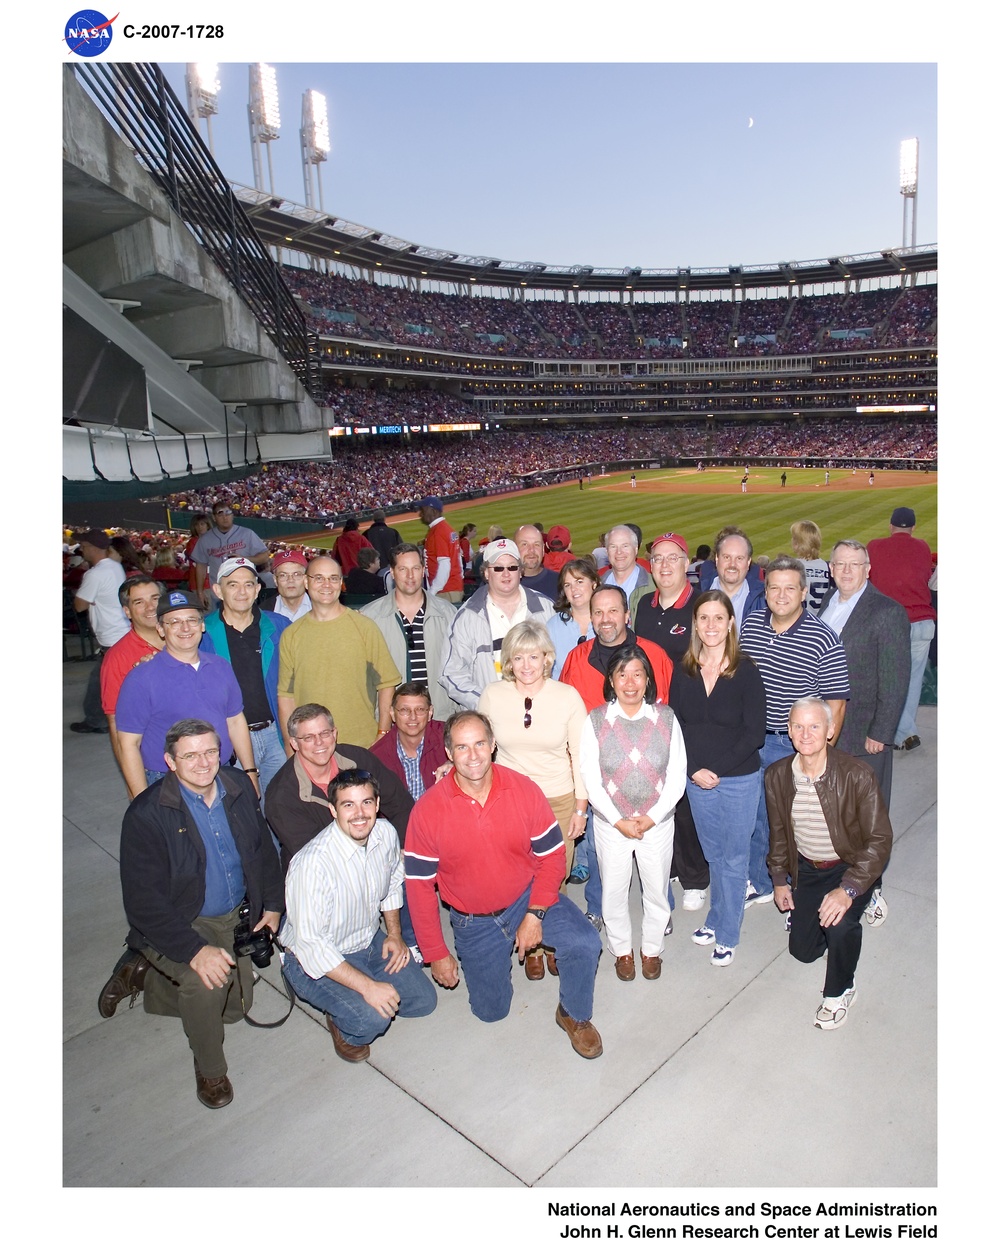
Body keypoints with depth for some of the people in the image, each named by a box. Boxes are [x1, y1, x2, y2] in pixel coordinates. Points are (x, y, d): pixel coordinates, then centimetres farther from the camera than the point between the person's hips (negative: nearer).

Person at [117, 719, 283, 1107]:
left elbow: (263, 849, 10)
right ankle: (209, 1069, 0)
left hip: (234, 917, 6)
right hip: (178, 923, -6)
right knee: (206, 982, -31)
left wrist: (273, 905, 4)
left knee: (235, 1007, 11)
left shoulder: (239, 787, -7)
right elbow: (144, 901, -24)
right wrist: (195, 949, -32)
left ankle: (144, 975, 32)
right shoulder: (147, 814, -23)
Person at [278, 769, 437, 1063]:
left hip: (370, 940, 7)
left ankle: (356, 1007, 24)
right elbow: (310, 945, -30)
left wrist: (394, 934, 3)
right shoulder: (313, 863, -34)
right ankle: (343, 1024, 8)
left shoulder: (386, 833, -13)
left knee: (424, 1000, 3)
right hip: (315, 959, -6)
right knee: (373, 1017, -27)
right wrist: (367, 986, -30)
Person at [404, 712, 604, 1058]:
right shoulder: (428, 810, -20)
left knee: (584, 944, -23)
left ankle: (574, 1015, 8)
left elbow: (551, 856, -8)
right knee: (491, 1011, 10)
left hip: (527, 897, 0)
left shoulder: (524, 790, -18)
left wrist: (535, 915, -18)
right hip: (473, 921, 0)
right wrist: (436, 953, -7)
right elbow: (419, 884, -11)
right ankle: (496, 956, 41)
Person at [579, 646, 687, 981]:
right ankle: (621, 949, 39)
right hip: (611, 824, -1)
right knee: (613, 891, 14)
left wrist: (651, 818, -12)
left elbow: (677, 776, -5)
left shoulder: (666, 718, -7)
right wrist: (619, 821, -12)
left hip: (658, 822, 1)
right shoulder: (595, 721, -10)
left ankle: (651, 948, 41)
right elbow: (591, 780, -8)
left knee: (656, 890, 16)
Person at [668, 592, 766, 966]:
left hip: (740, 779, -3)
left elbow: (754, 732, -12)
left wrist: (717, 769, -15)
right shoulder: (683, 671, -2)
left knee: (734, 859, 9)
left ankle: (726, 935, 25)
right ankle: (716, 920, 37)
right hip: (696, 778, 3)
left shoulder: (746, 671, -12)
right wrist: (694, 769, -11)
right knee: (713, 855, 18)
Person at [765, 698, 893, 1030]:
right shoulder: (777, 775, -12)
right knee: (802, 950, 10)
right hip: (806, 868, 4)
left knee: (839, 924, -31)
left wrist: (848, 889, -32)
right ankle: (816, 919, 43)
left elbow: (879, 840, -24)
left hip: (851, 866, -4)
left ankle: (839, 991, -2)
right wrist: (779, 879, 5)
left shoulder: (857, 775, -26)